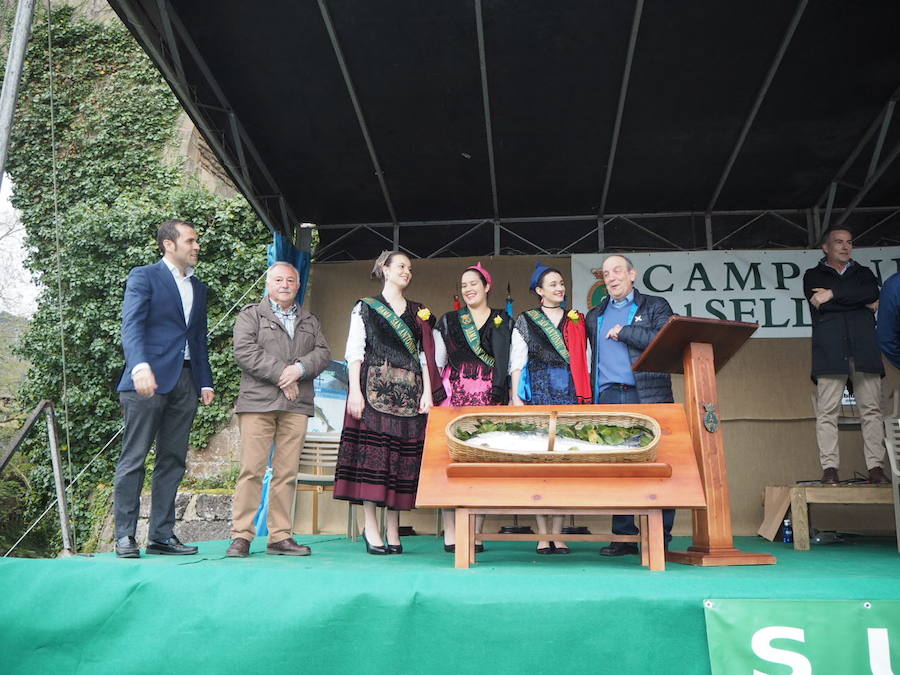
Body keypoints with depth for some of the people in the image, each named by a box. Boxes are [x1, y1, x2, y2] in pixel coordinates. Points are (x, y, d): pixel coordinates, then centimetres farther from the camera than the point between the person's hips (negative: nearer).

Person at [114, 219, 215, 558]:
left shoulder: (198, 287, 21)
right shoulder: (143, 277, 1)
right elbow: (131, 325, -12)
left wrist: (205, 382, 13)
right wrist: (140, 366, -28)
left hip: (185, 383, 6)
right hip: (150, 379, -6)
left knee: (173, 461, 6)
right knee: (133, 459, -3)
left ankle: (161, 535, 12)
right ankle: (125, 536, 4)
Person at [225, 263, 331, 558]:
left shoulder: (310, 321, 22)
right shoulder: (251, 315, 10)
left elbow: (323, 352, 10)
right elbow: (244, 351, -5)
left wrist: (300, 369, -9)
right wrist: (281, 374, -11)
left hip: (296, 404, 3)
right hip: (258, 402, -3)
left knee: (287, 472, 2)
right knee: (251, 470, -7)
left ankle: (280, 537, 8)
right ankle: (241, 536, -1)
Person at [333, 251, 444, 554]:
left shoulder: (418, 312, 19)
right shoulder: (365, 307, 9)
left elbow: (425, 355, 14)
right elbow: (354, 351, 1)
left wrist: (427, 392, 2)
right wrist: (355, 392, -10)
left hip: (409, 393, 3)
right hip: (375, 389, -3)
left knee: (403, 455, -1)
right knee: (372, 452, -9)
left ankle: (393, 529, 5)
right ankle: (370, 528, -2)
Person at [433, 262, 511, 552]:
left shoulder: (504, 322, 14)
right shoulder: (448, 321, 17)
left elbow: (513, 365, 9)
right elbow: (436, 362, 13)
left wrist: (513, 398, -1)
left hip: (491, 399, 0)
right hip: (455, 397, 0)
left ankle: (475, 535, 0)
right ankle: (451, 535, -6)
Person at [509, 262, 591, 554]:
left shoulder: (576, 321, 17)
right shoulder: (526, 321, 10)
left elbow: (584, 362, 15)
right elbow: (517, 362, 4)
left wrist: (586, 397, 5)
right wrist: (516, 396, -6)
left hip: (569, 394, 2)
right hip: (538, 393, -2)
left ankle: (558, 534, 2)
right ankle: (543, 535, -1)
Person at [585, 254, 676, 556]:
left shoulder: (655, 306, 11)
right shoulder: (595, 316, 22)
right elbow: (591, 358, 24)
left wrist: (624, 332, -5)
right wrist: (590, 396, 11)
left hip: (648, 397, -3)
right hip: (608, 397, 3)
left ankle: (660, 538, 2)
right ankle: (624, 537, 7)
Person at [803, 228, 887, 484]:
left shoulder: (863, 273, 23)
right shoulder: (813, 276, 17)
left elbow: (873, 293, -1)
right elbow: (820, 305, -4)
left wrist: (833, 294, -7)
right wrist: (862, 302, -1)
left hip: (863, 350, 2)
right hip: (830, 352, -2)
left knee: (871, 409, -3)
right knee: (827, 412, -8)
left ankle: (875, 466, -1)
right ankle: (830, 468, -8)